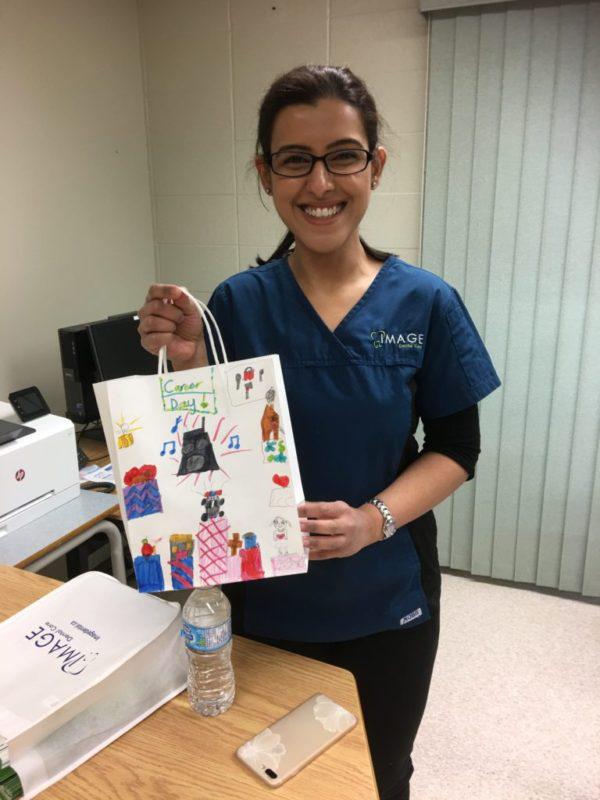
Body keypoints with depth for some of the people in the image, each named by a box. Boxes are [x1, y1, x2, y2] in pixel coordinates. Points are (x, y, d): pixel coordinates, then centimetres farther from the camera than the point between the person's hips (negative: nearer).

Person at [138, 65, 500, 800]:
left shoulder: (425, 304, -10)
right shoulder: (237, 303, -9)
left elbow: (456, 447, -5)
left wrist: (376, 518, -21)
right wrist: (188, 362, -22)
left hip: (387, 600, 1)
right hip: (264, 599, 0)